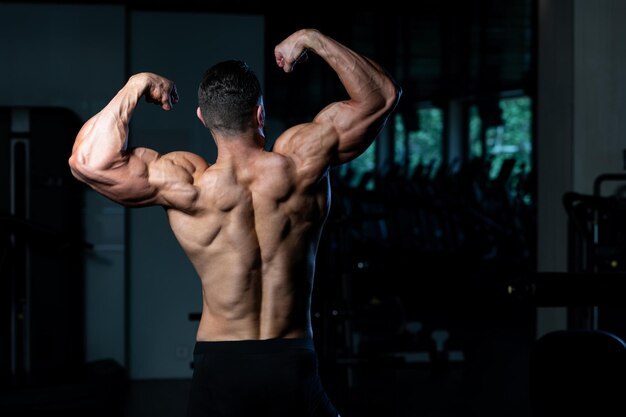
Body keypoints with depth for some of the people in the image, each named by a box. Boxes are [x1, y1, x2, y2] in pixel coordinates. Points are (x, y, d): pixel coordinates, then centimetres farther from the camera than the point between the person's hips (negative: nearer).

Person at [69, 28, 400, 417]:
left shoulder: (186, 185, -11)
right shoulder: (300, 163, -8)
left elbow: (89, 160, -10)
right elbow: (382, 95, 2)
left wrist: (134, 88, -2)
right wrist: (313, 39, 7)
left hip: (219, 368, 0)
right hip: (293, 365, 0)